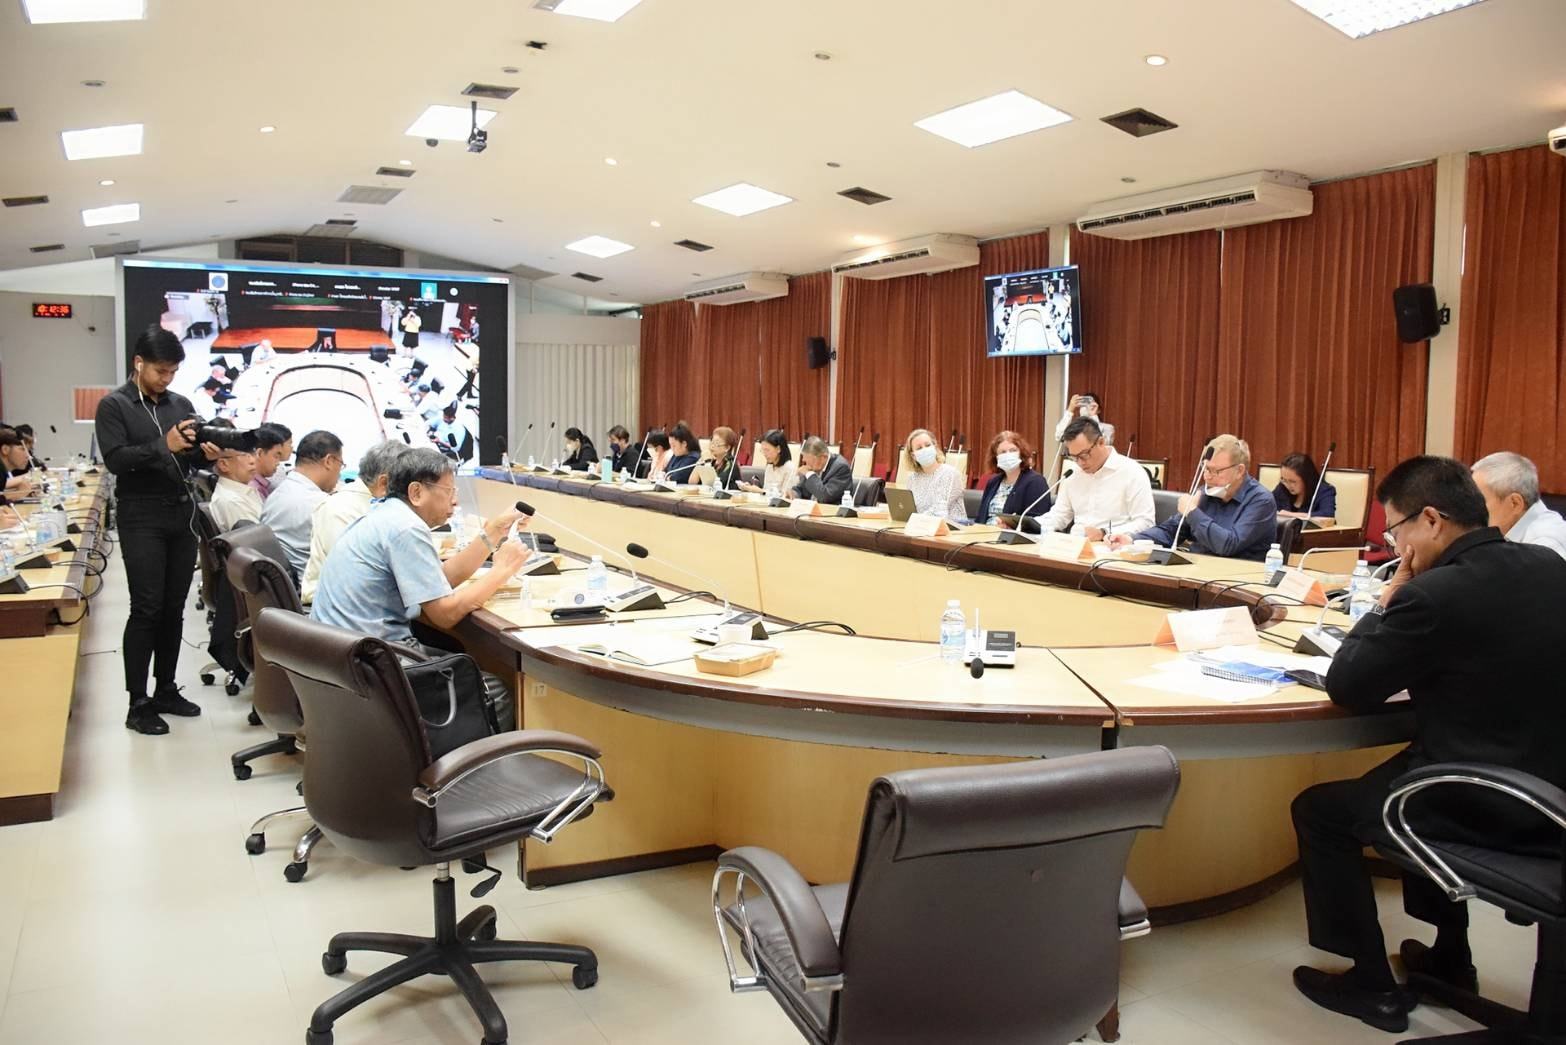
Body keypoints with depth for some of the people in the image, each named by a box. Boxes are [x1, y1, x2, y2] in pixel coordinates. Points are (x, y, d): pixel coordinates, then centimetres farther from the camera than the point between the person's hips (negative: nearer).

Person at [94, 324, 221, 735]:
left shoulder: (181, 404, 12)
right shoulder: (113, 405, -2)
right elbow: (115, 459, -14)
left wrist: (206, 453, -9)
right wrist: (164, 445, -24)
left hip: (182, 514, 5)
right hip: (141, 517, -5)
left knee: (174, 608, 8)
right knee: (146, 608, -7)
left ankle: (166, 690, 19)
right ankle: (138, 704, -1)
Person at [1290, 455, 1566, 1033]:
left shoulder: (1436, 594, -24)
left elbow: (1346, 688, -14)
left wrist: (1386, 601, -5)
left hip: (1492, 809, -8)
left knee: (1318, 809, 11)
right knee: (1420, 761, 34)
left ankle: (1372, 985, 20)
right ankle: (1449, 954, 42)